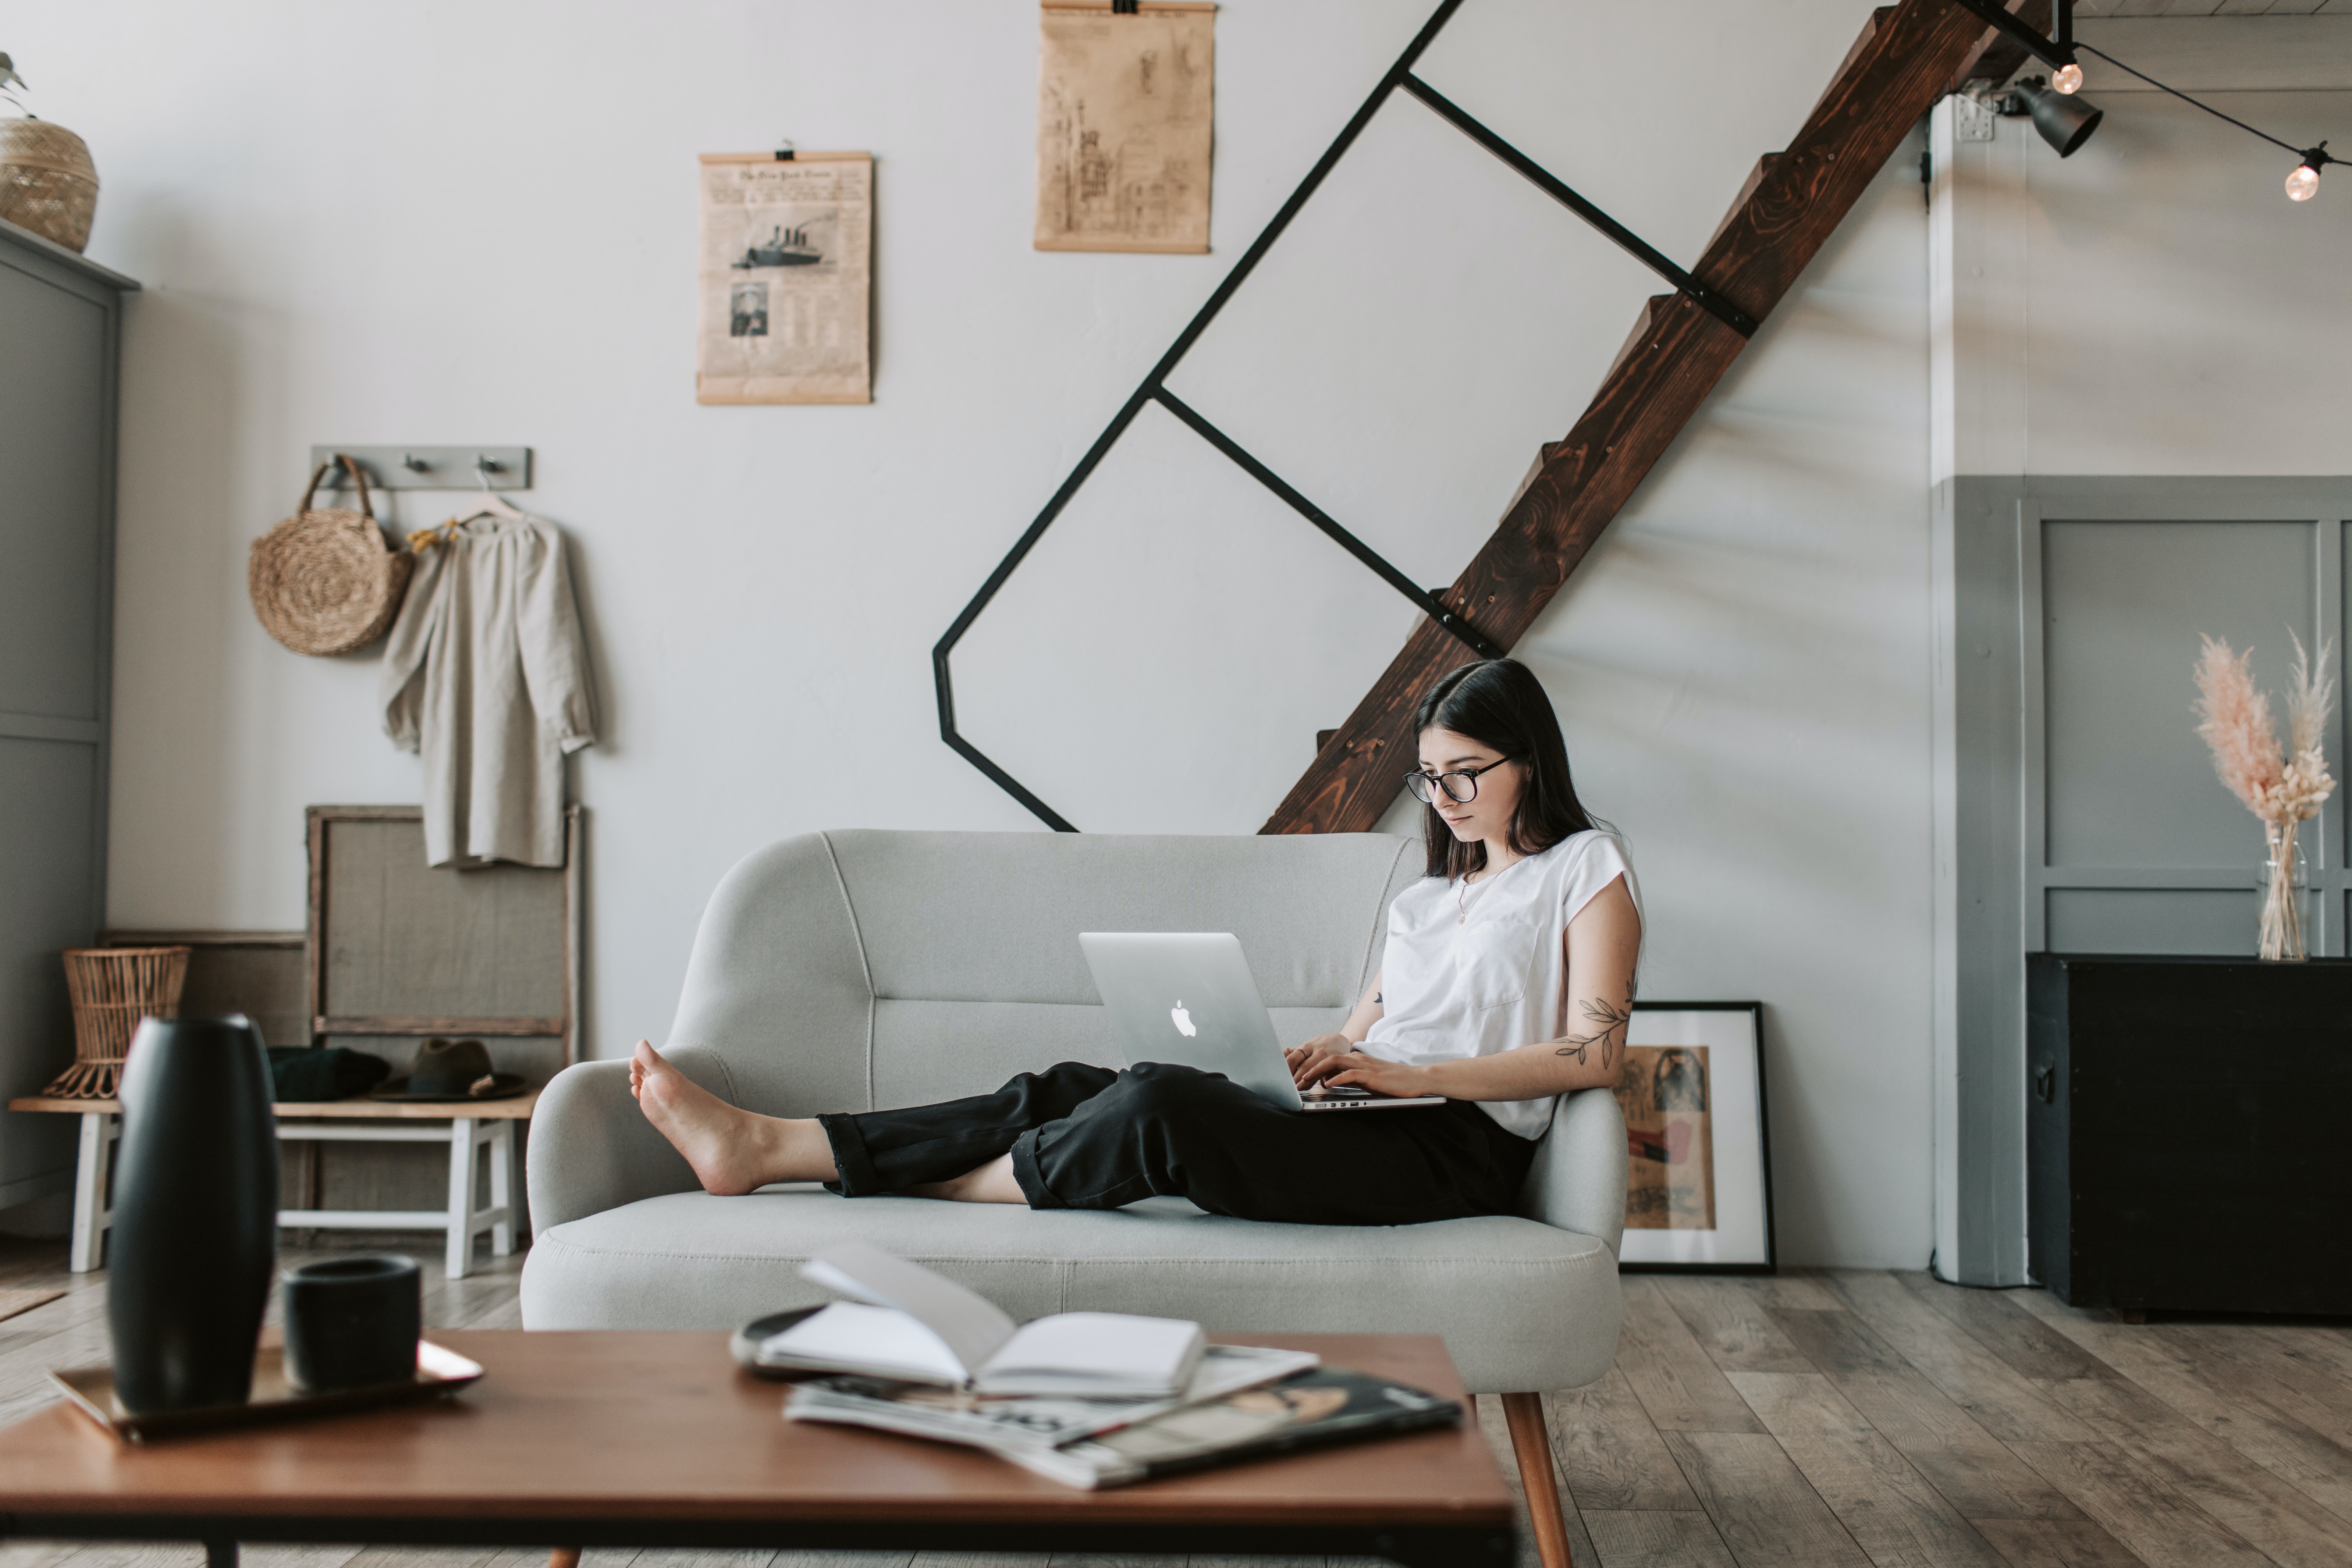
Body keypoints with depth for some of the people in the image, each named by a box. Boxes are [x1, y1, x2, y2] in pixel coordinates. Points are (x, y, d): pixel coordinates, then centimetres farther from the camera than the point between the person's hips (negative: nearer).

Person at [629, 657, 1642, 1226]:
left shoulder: (1585, 869, 6)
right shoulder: (1431, 894, 29)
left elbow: (1594, 1054, -8)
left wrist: (1414, 1074, -14)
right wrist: (1321, 1054, -2)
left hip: (1460, 1145, -7)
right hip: (1369, 1126, 7)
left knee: (1162, 1106, -30)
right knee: (1074, 1089, -11)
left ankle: (940, 1189, -11)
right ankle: (763, 1146, -15)